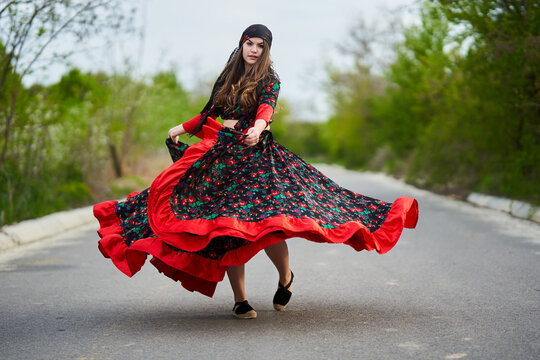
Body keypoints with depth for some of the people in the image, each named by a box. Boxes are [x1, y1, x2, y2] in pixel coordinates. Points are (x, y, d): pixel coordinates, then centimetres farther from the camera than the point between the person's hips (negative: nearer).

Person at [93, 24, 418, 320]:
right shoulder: (228, 77, 16)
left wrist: (258, 127, -40)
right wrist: (183, 128, 31)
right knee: (224, 225, -4)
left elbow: (266, 108, -20)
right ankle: (240, 300, 2)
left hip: (256, 154, -5)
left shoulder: (269, 80, 2)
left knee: (266, 221, -20)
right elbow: (210, 113, 30)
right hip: (222, 154, 5)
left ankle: (286, 277, 9)